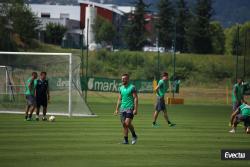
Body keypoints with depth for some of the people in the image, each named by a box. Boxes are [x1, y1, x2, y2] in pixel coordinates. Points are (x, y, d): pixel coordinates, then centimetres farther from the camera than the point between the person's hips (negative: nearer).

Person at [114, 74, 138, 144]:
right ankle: (126, 140, 9)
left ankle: (134, 135, 6)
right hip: (122, 108, 6)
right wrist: (117, 109, 12)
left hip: (130, 108, -6)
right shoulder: (121, 88, 13)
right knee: (124, 125, 3)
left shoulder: (132, 87, -6)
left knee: (127, 123, -16)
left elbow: (135, 98, -9)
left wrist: (135, 109, -16)